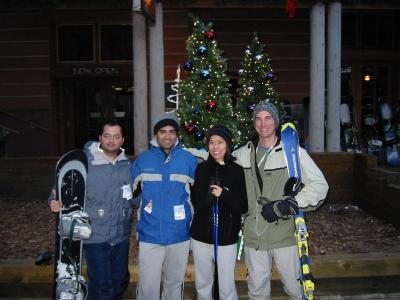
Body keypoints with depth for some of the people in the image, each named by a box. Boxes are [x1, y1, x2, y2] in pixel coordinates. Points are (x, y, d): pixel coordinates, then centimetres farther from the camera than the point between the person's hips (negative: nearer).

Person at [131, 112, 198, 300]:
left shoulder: (189, 160, -2)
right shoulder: (142, 160, -1)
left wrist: (192, 221, 5)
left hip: (179, 235, 1)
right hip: (149, 236, 0)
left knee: (175, 283, 18)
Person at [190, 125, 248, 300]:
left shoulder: (237, 171, -5)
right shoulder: (201, 169, 4)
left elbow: (244, 207, -7)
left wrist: (224, 194, -20)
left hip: (226, 238, -3)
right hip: (200, 236, 3)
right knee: (202, 284, 16)